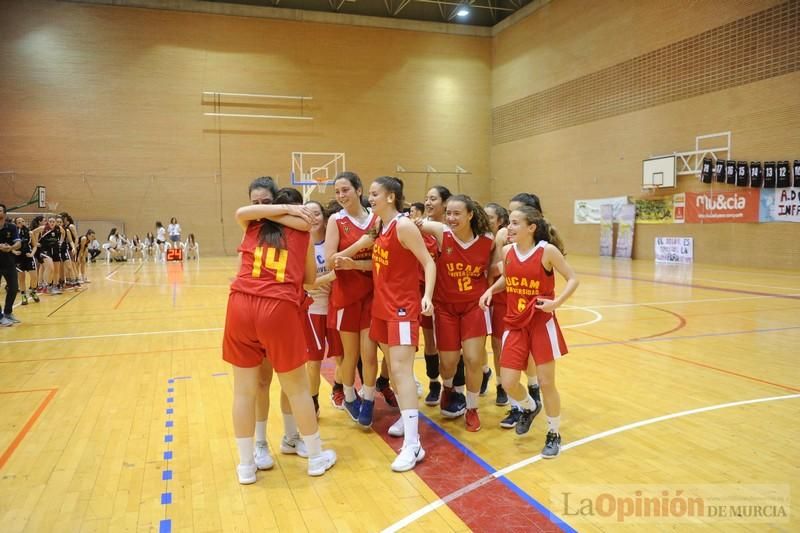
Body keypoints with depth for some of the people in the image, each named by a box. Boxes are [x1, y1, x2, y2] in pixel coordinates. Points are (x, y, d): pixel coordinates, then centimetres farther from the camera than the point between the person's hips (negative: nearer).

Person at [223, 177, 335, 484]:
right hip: (280, 310, -1)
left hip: (242, 307, 1)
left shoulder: (251, 226, 14)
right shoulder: (301, 229, 13)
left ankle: (246, 465, 25)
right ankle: (316, 457, 29)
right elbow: (310, 279, 14)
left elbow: (241, 213, -6)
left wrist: (286, 209, 4)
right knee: (297, 387, 13)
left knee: (244, 390, 12)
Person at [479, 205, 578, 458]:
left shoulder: (547, 251, -14)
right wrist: (491, 289, 0)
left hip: (542, 324, -4)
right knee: (508, 383, 1)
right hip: (515, 325, 4)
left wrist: (557, 302, -22)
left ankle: (554, 434, 25)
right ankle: (529, 407, 36)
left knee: (546, 383, 2)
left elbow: (573, 279, -7)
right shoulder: (507, 251, 0)